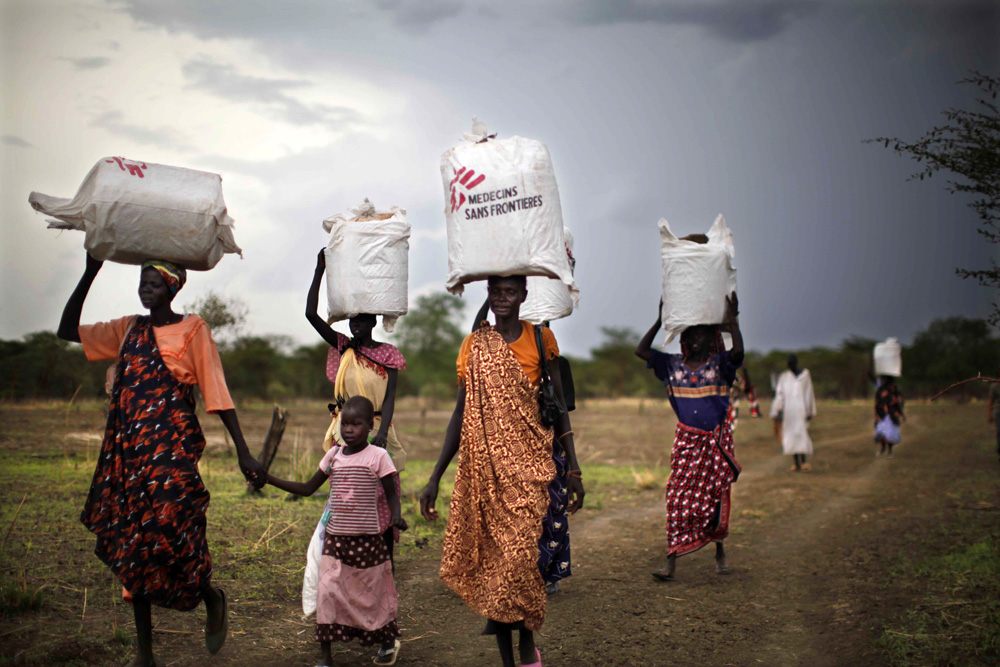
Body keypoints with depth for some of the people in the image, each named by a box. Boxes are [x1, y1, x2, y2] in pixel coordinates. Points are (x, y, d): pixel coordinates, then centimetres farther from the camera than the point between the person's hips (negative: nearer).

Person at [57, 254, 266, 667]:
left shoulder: (193, 330, -2)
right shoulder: (129, 330, 13)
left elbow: (217, 394, -6)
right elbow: (68, 331, 13)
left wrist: (243, 453, -12)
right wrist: (90, 273, 5)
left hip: (172, 451, -5)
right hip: (128, 453, 5)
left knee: (164, 540, -13)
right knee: (132, 550, 7)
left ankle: (212, 598, 19)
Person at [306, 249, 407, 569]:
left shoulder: (388, 354, 1)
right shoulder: (342, 347, 7)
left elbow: (389, 397, -8)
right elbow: (311, 314, -2)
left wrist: (382, 432, -24)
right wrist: (320, 270, -7)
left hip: (376, 429, -2)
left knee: (383, 495, -1)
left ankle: (386, 558, 8)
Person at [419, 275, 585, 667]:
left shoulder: (540, 339, 3)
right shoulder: (474, 345, 6)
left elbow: (559, 405, 6)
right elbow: (461, 414, 7)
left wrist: (573, 469, 2)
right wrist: (435, 477, 4)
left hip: (528, 464, -2)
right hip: (483, 465, 2)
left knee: (519, 552, -12)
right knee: (491, 553, 3)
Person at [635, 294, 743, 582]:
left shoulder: (720, 364, -2)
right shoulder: (673, 365, 6)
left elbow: (738, 351, -22)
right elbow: (641, 351, 1)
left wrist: (732, 318, -18)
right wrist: (660, 321, 0)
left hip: (716, 441, -2)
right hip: (686, 440, 2)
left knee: (715, 499, 6)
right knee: (678, 499, -3)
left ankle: (720, 552, 29)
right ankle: (671, 563, -4)